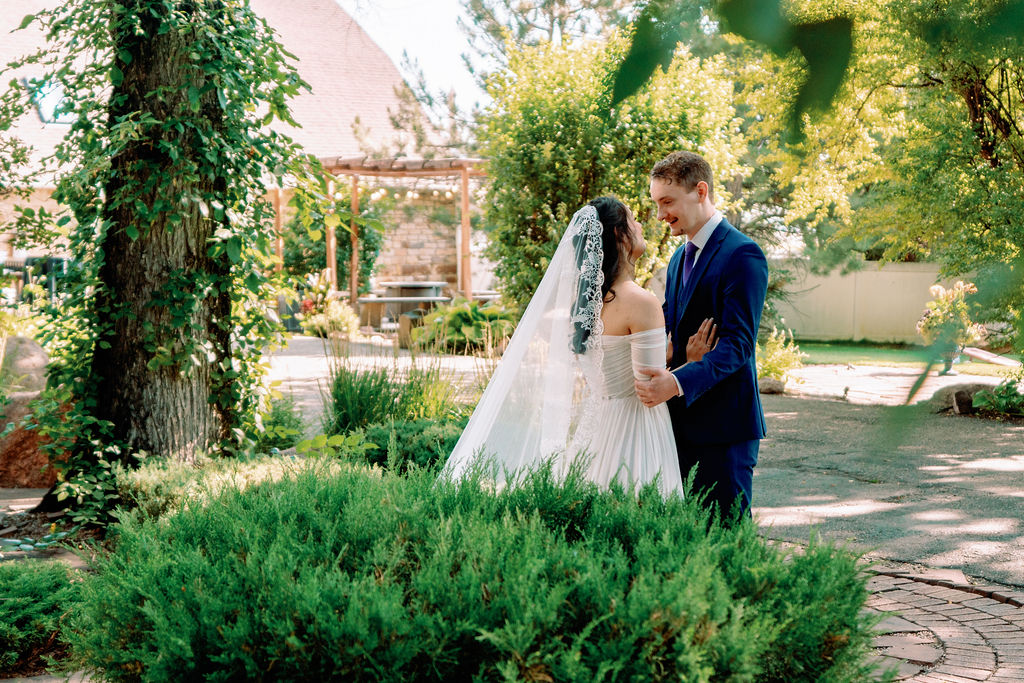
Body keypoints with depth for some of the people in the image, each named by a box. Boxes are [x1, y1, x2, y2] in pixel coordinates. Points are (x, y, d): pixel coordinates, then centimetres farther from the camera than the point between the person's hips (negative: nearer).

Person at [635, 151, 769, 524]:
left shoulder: (742, 254, -12)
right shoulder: (679, 258, 18)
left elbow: (738, 342, -20)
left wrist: (678, 383, -31)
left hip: (724, 424, -8)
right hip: (682, 422, 8)